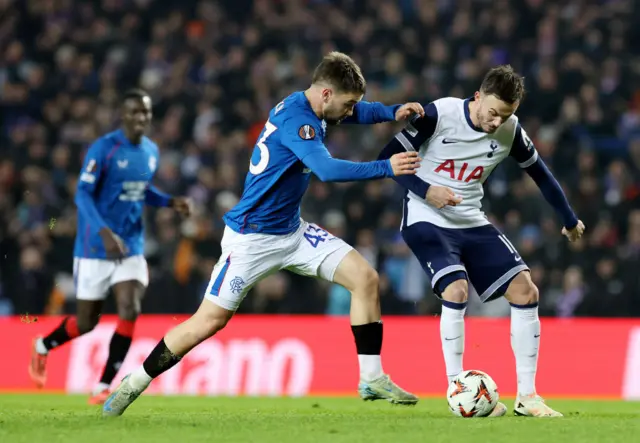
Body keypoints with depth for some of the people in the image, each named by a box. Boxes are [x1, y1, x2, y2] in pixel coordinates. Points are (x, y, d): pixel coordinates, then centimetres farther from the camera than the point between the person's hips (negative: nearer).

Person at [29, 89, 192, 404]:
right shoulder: (103, 148, -15)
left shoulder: (151, 151, 6)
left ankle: (104, 387, -7)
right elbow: (83, 195, -19)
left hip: (132, 247, 5)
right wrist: (104, 232, -32)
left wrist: (170, 202, 3)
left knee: (130, 310, -16)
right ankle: (43, 347, 39)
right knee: (86, 323, 5)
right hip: (95, 248, -5)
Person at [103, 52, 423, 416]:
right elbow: (328, 170, -37)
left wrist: (394, 112, 4)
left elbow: (358, 111, 23)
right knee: (210, 321, -5)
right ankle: (135, 383, 12)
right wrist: (386, 168, -34)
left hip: (292, 231, 9)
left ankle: (372, 379, 1)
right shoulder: (294, 118, -24)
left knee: (365, 278, -5)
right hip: (252, 237, -9)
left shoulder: (312, 108, 2)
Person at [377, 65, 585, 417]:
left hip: (471, 223, 5)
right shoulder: (440, 114, -18)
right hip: (427, 220, -5)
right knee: (456, 289, -27)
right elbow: (389, 157, -14)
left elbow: (539, 173, 12)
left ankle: (526, 396, 2)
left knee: (525, 291, -6)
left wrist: (569, 220, 21)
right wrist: (426, 191, -27)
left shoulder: (510, 131, -5)